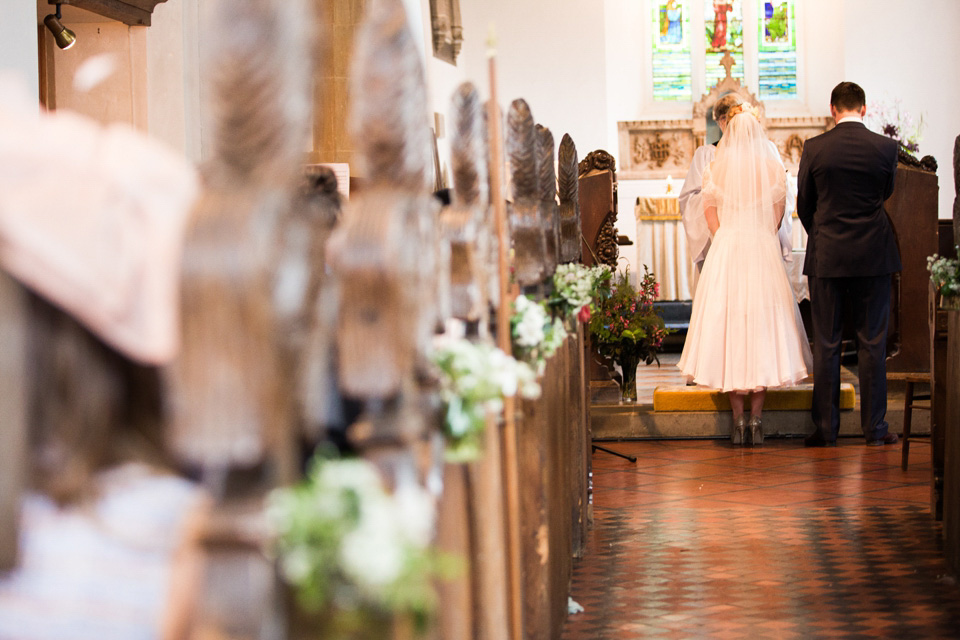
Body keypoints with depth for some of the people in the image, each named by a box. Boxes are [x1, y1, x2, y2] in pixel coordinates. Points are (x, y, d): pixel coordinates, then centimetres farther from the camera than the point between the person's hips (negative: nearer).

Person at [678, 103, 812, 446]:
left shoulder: (717, 168, 0)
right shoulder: (773, 168, 1)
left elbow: (710, 216, 3)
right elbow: (778, 214, 5)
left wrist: (728, 242, 12)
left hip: (725, 251, 0)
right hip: (764, 251, 0)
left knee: (728, 323, 2)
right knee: (763, 322, 3)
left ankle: (738, 421, 0)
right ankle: (756, 420, 0)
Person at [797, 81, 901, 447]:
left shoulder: (814, 149, -4)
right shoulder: (885, 147, -3)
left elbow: (803, 204, 5)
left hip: (826, 255, 0)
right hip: (874, 255, 0)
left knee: (826, 344, 5)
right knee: (872, 342, 6)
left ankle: (825, 429, 7)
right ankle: (874, 428, 9)